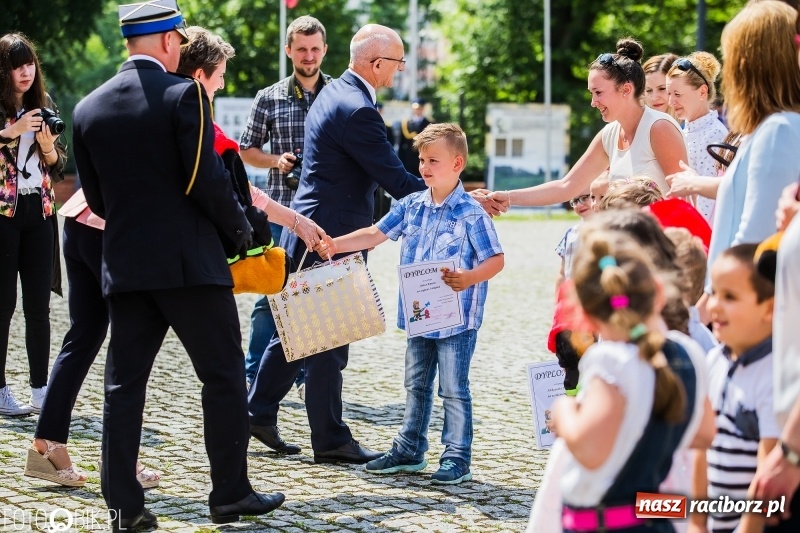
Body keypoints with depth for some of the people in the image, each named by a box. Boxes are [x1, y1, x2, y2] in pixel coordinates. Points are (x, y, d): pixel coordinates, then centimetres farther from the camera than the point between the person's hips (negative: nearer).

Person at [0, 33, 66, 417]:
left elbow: (57, 165, 13)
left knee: (39, 304, 3)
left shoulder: (44, 105, 11)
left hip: (39, 211, 4)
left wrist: (48, 146, -7)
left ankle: (41, 390, 7)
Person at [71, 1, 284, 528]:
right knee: (224, 376, 6)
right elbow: (208, 180, -15)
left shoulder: (89, 109, 6)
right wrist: (240, 230, 1)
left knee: (125, 383, 8)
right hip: (190, 261, -5)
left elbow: (96, 197, 12)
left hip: (125, 263, 5)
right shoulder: (183, 95, -10)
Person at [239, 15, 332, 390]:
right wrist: (277, 160, -8)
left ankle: (309, 376, 16)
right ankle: (254, 373, 11)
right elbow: (247, 151, 10)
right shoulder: (269, 99, 3)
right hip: (281, 211, 0)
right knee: (272, 292, 1)